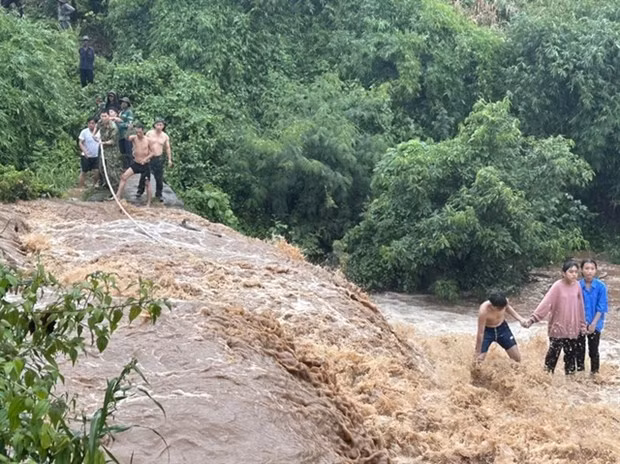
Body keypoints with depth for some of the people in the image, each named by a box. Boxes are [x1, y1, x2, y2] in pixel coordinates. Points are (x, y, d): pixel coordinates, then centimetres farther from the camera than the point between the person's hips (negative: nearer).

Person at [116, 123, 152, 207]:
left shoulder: (148, 140, -8)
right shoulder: (134, 138, -6)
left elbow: (152, 153, -2)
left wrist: (146, 159, -20)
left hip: (145, 165, -2)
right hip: (135, 163, 2)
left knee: (147, 183, 6)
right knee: (124, 176, -13)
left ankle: (148, 203, 18)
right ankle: (118, 196, -9)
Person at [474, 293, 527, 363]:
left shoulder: (504, 302, -26)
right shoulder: (483, 311, -38)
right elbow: (480, 333, -30)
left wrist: (519, 318, -7)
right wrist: (478, 353, -24)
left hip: (502, 328, 4)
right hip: (487, 331, -4)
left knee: (517, 358, 3)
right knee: (478, 360, -10)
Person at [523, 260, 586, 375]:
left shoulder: (577, 285, -1)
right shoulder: (557, 286, -15)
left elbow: (580, 306, 7)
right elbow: (546, 303, -21)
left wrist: (582, 324, 12)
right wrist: (533, 318, -30)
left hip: (573, 329, 4)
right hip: (558, 328, -4)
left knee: (571, 354, 14)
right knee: (553, 353, 1)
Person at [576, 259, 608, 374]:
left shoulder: (601, 287, -11)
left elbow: (601, 307, -9)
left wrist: (593, 323, -14)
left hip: (595, 324, -1)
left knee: (593, 351, 8)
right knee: (579, 349, 12)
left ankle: (594, 373, 23)